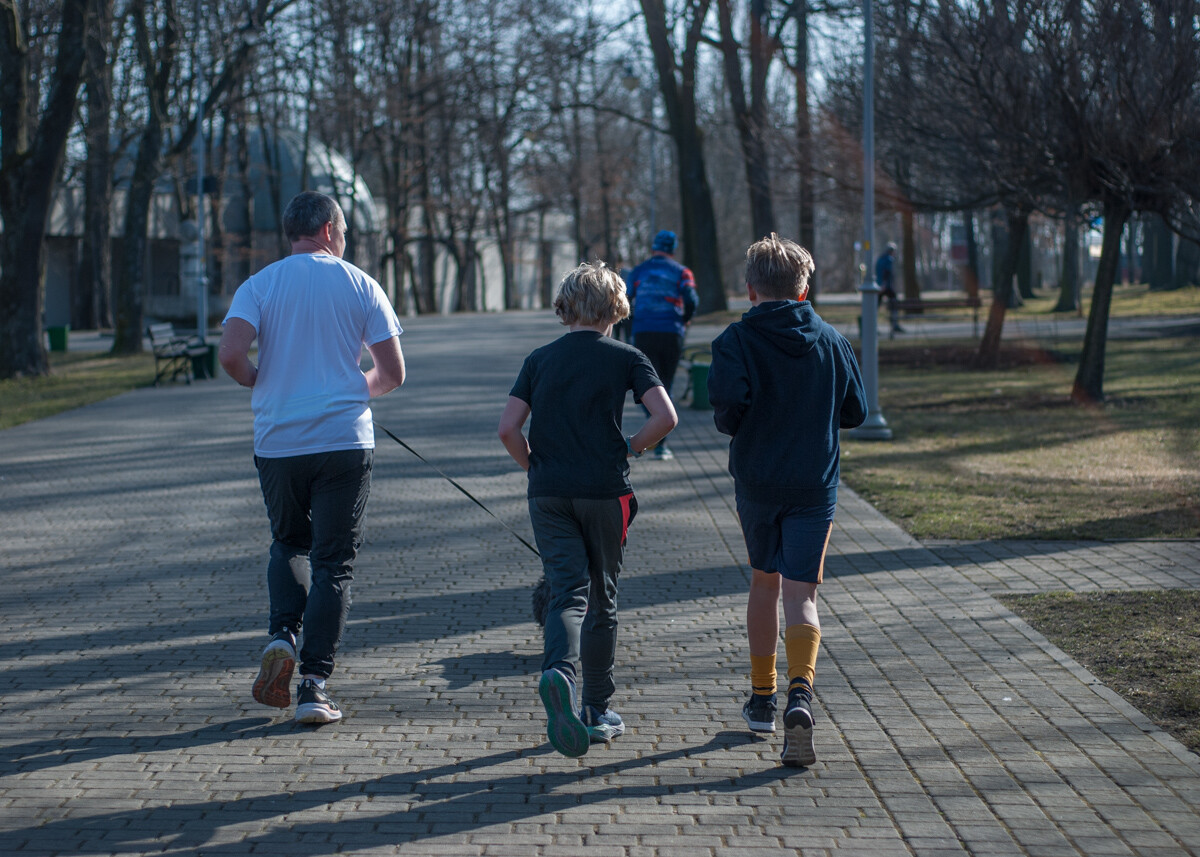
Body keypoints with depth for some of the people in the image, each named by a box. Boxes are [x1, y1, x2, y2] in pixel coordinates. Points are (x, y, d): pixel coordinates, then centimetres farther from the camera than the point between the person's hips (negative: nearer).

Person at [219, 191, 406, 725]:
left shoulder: (259, 285, 2)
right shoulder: (360, 285, 2)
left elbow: (231, 355, -13)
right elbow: (393, 373, 1)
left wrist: (264, 384, 7)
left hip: (278, 441, 1)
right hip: (345, 440, -1)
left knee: (289, 543, 23)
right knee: (333, 562, 5)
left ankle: (282, 635, -1)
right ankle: (314, 685, -2)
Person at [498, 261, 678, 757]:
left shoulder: (540, 360, 8)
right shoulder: (625, 358, 2)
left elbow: (508, 428, 0)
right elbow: (666, 417, -11)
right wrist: (632, 448, 6)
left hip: (548, 494, 1)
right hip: (605, 492, -1)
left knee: (567, 592, -3)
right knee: (602, 599, 12)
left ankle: (558, 672, -33)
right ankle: (597, 711, 17)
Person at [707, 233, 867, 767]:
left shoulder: (738, 340, -7)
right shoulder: (831, 342, 2)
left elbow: (727, 402, -23)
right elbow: (855, 412, 8)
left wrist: (731, 426, -2)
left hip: (756, 482, 0)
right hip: (815, 484, 0)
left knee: (765, 582, 19)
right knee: (801, 594, -2)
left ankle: (763, 698, 28)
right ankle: (800, 693, -26)